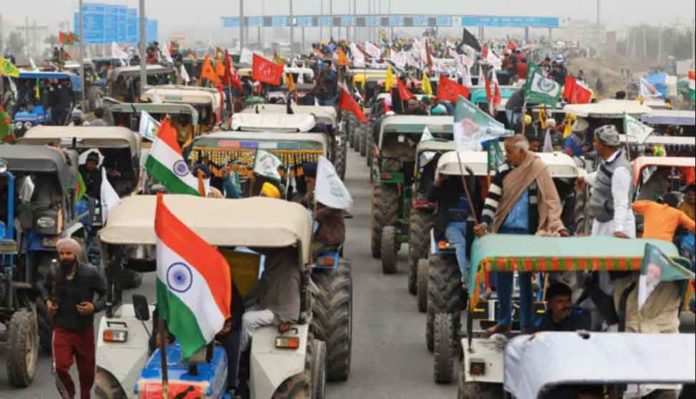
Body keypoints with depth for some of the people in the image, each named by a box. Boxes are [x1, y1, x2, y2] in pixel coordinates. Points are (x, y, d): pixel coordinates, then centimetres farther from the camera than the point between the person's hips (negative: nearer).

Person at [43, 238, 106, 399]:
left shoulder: (90, 273, -10)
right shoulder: (53, 273, -3)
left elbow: (105, 294, -2)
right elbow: (46, 287, 19)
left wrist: (95, 306, -20)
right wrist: (48, 301, 0)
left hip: (84, 329, 0)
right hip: (62, 329, 0)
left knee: (86, 368, 11)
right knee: (61, 366, -15)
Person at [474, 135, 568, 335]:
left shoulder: (538, 170, -6)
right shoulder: (504, 170, 5)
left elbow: (550, 200, -6)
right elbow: (492, 198, 3)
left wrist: (557, 227, -14)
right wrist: (484, 223, -10)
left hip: (528, 232, -4)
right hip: (505, 230, 4)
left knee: (525, 278, 1)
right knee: (502, 276, 9)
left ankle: (527, 325, 9)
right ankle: (504, 322, 21)